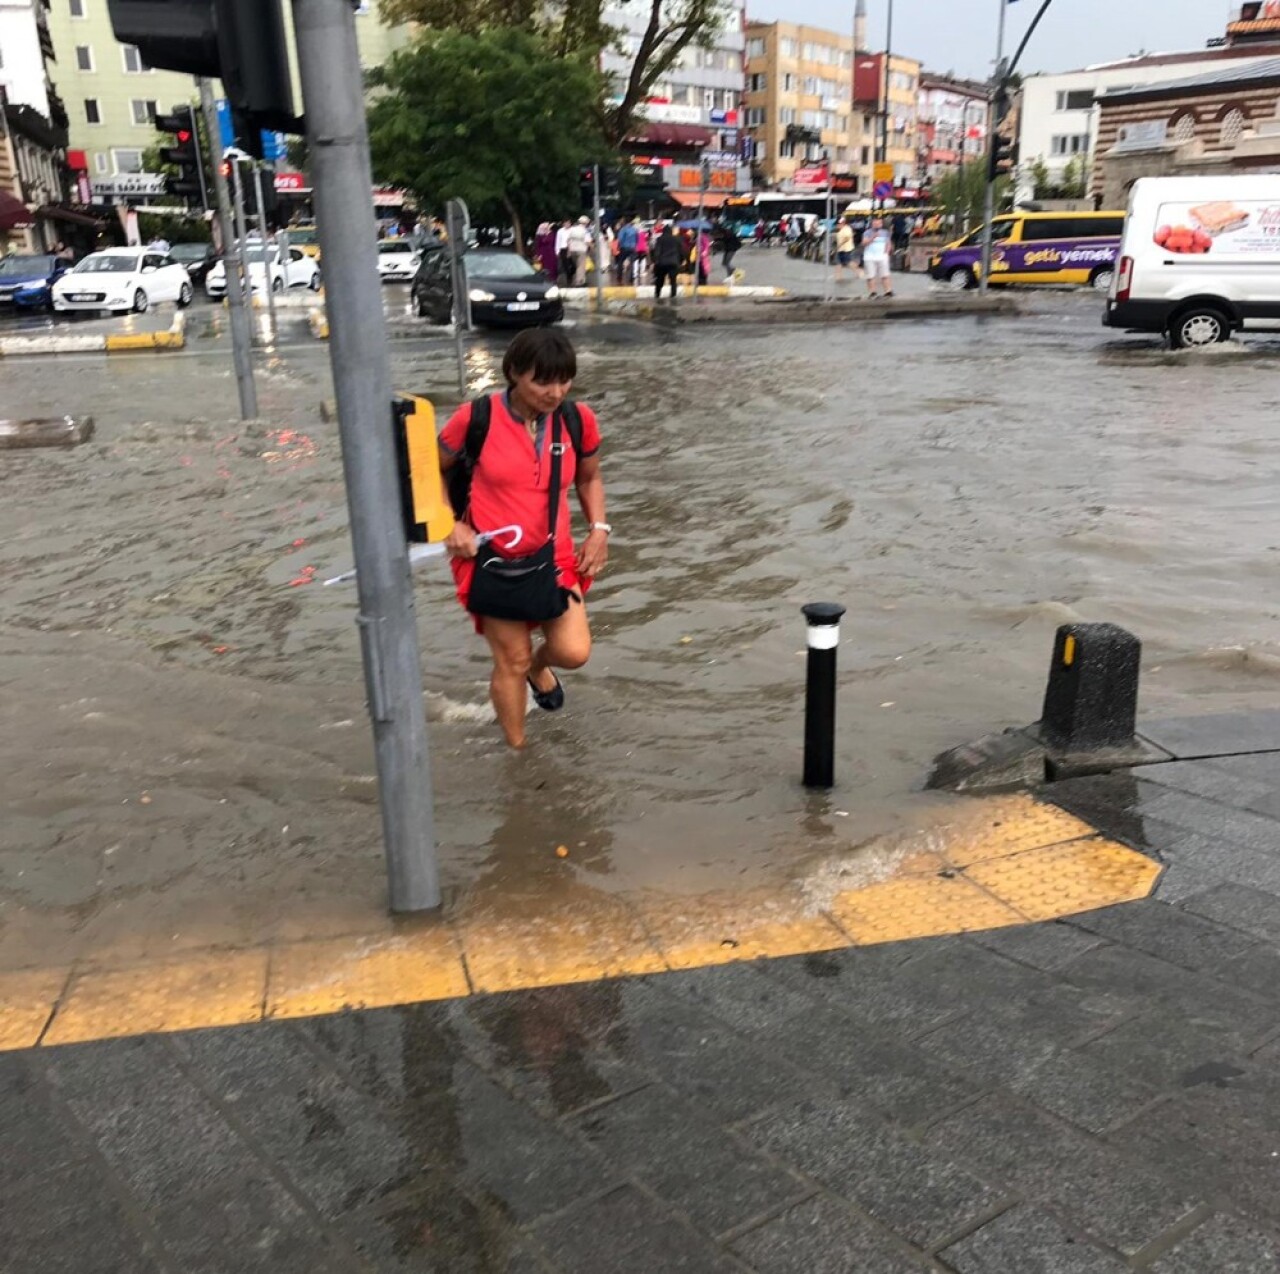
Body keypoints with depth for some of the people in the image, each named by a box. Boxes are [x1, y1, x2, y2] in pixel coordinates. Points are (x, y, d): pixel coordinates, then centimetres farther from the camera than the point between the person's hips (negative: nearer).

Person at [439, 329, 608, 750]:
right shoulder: (475, 418, -15)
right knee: (512, 661, 6)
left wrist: (599, 529, 0)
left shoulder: (579, 420, -6)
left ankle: (539, 665, 30)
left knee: (574, 652, -9)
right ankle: (518, 749, 29)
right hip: (491, 560, -2)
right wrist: (451, 526, -10)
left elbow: (589, 479, 14)